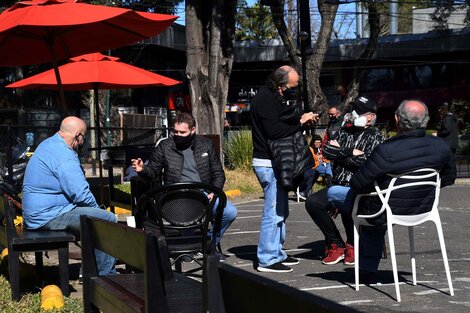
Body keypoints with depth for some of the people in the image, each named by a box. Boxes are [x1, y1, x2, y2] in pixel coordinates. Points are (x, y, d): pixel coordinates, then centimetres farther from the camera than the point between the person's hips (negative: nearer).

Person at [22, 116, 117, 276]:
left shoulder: (48, 144, 15)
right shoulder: (64, 156, -19)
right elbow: (81, 195, -23)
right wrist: (97, 208, -3)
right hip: (49, 216, -11)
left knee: (98, 215, 21)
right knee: (108, 219, -15)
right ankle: (105, 276, -7)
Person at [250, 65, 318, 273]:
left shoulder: (272, 98, 15)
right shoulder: (266, 99, -17)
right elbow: (274, 130, -26)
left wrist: (301, 118, 5)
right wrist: (300, 123, -18)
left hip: (273, 162, 11)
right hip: (268, 163, -11)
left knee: (280, 211, 17)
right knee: (274, 212, -9)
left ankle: (277, 253, 26)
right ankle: (267, 259, -4)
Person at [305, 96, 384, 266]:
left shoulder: (374, 136, 0)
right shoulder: (344, 131, 16)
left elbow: (366, 162, -16)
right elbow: (326, 151, 1)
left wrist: (339, 153, -6)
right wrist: (351, 152, -10)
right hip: (339, 186, 6)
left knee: (333, 193, -33)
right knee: (312, 202, -16)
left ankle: (352, 245, -10)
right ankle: (335, 244, -1)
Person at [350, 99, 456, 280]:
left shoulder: (385, 151, -32)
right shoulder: (442, 147, -16)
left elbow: (358, 184, -21)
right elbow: (448, 178, 4)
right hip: (422, 210, 6)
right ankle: (368, 272, 47)